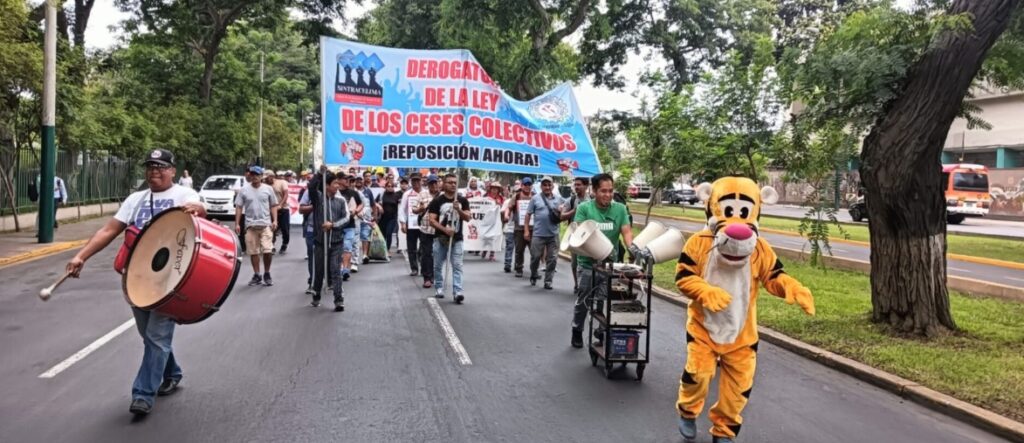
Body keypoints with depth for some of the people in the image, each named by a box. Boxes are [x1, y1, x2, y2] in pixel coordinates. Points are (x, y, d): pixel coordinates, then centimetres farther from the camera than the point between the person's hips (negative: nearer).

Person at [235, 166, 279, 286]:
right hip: (251, 225, 1)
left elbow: (273, 206, 7)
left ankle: (267, 274, 10)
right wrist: (237, 224, 1)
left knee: (267, 251, -8)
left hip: (266, 224, -1)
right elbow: (239, 207, 6)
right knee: (253, 252, 6)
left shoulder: (268, 189, 4)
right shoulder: (244, 190, 4)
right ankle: (256, 276, 16)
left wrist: (275, 221, -3)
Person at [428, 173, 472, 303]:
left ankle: (458, 292, -13)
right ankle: (439, 288, 27)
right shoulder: (437, 201, -3)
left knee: (457, 265, -8)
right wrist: (445, 229, -22)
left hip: (457, 239, 0)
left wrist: (458, 209, -21)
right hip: (440, 238, 0)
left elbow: (468, 218, -3)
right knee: (438, 265, 10)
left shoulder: (462, 200, 3)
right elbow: (432, 221, -8)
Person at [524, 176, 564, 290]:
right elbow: (528, 214, 2)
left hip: (553, 234, 2)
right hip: (538, 234, -2)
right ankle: (533, 276, 27)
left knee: (552, 259, 3)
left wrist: (561, 212, -9)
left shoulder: (559, 198, 8)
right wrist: (526, 230, -4)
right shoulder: (535, 198, 1)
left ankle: (548, 281, 11)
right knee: (535, 257, 4)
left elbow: (563, 215, 16)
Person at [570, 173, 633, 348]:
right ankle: (577, 331, 30)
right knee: (583, 301, 11)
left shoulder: (620, 209, 1)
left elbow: (627, 231, -5)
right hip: (588, 263, -1)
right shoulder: (584, 208, -7)